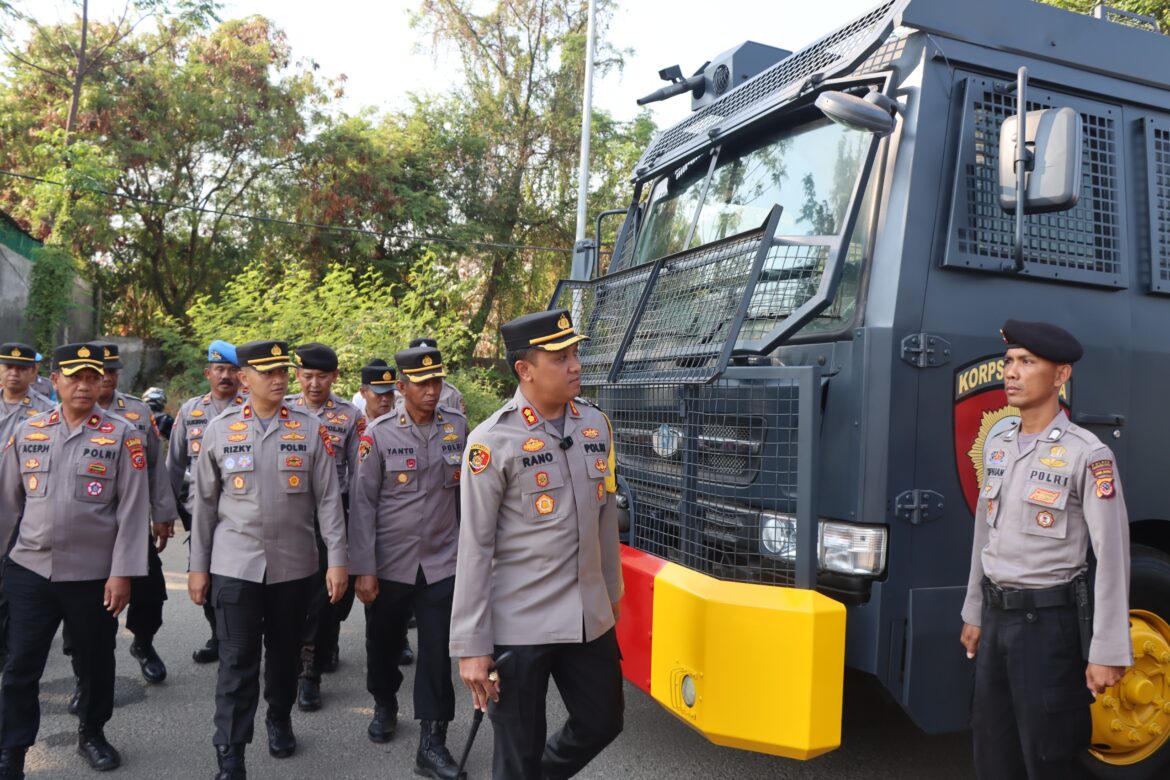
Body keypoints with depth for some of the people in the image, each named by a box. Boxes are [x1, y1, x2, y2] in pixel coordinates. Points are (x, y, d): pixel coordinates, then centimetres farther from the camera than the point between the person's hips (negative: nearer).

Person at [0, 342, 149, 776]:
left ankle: (92, 734, 35)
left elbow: (133, 509, -7)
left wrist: (122, 573, -11)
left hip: (93, 575, -1)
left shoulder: (122, 435, -5)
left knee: (96, 662, 14)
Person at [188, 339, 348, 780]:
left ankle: (279, 720, 40)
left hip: (294, 564, 1)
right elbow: (205, 503, 5)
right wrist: (198, 566, 6)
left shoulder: (310, 429, -2)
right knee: (237, 662, 0)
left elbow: (328, 499, -3)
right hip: (235, 565, -1)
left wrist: (337, 560, -7)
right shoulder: (219, 429, 0)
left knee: (285, 653, 16)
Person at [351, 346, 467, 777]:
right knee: (383, 641, 18)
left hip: (443, 561, 1)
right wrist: (363, 569, -9)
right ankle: (384, 706, 45)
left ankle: (432, 744, 12)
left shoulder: (458, 426, -2)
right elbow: (363, 504, -8)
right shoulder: (379, 434, -9)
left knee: (437, 651, 1)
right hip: (388, 563, 0)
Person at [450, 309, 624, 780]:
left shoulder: (596, 425, 4)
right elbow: (475, 548, -12)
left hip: (590, 621, 6)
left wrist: (612, 597, 17)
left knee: (602, 723, 19)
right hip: (519, 627, -5)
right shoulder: (492, 441, -14)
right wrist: (471, 646, -12)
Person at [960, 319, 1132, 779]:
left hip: (1048, 621, -6)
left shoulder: (1087, 455, -13)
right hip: (996, 616, 6)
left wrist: (1108, 653, -16)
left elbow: (1112, 556, -15)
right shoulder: (997, 445, 8)